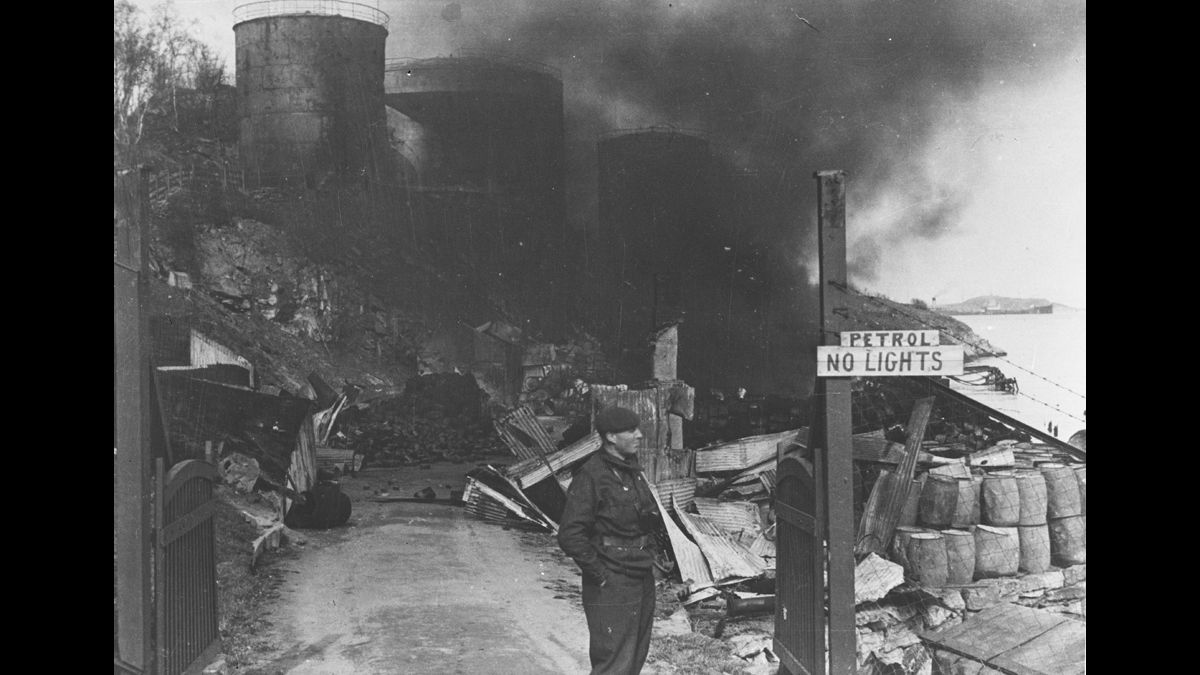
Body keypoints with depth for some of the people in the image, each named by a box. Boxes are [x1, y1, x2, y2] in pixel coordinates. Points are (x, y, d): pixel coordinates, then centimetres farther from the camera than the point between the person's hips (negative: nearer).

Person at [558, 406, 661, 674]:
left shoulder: (633, 470, 11)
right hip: (611, 586, -9)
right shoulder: (591, 475, -16)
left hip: (643, 581, 9)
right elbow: (570, 534, -21)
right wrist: (599, 573, -17)